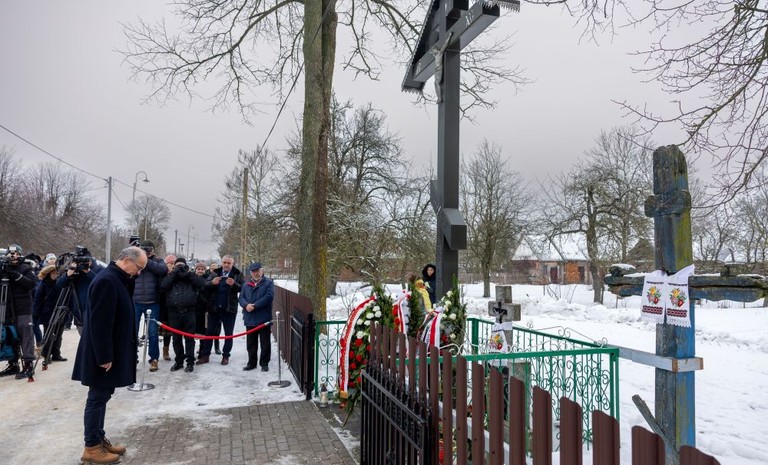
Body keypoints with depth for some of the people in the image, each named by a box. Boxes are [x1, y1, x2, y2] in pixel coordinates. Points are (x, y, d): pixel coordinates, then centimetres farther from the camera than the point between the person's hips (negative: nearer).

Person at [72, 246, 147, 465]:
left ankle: (99, 439, 27)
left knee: (102, 396, 16)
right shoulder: (106, 281, -22)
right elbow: (99, 322, -24)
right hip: (104, 355, -10)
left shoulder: (117, 279, 9)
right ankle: (91, 447, 11)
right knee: (97, 398, 1)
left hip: (111, 352, 10)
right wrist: (104, 356, -22)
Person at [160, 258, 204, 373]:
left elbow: (201, 284, -7)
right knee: (176, 339, 9)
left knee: (189, 338, 2)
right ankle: (179, 361, 21)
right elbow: (163, 286, -8)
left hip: (189, 312, -1)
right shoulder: (171, 277, 11)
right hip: (174, 313, 1)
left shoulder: (191, 277, 10)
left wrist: (189, 273, -8)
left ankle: (190, 362, 9)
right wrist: (174, 273, -9)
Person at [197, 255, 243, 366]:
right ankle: (205, 355, 15)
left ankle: (225, 356, 18)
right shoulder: (215, 273, 6)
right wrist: (212, 282, -23)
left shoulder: (238, 274, -1)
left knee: (229, 333, 7)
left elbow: (241, 288, -10)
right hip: (214, 307, 2)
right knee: (210, 332, 7)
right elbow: (205, 285, -2)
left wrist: (234, 284, -29)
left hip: (229, 308, -2)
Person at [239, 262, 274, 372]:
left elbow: (269, 296, -14)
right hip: (250, 319, 5)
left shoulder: (268, 283, -1)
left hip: (264, 319, -4)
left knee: (265, 343, 4)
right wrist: (246, 305, -16)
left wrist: (254, 305, -18)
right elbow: (241, 298, 7)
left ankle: (264, 363, 15)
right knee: (251, 343, 12)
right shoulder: (246, 285, 16)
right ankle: (252, 363, 24)